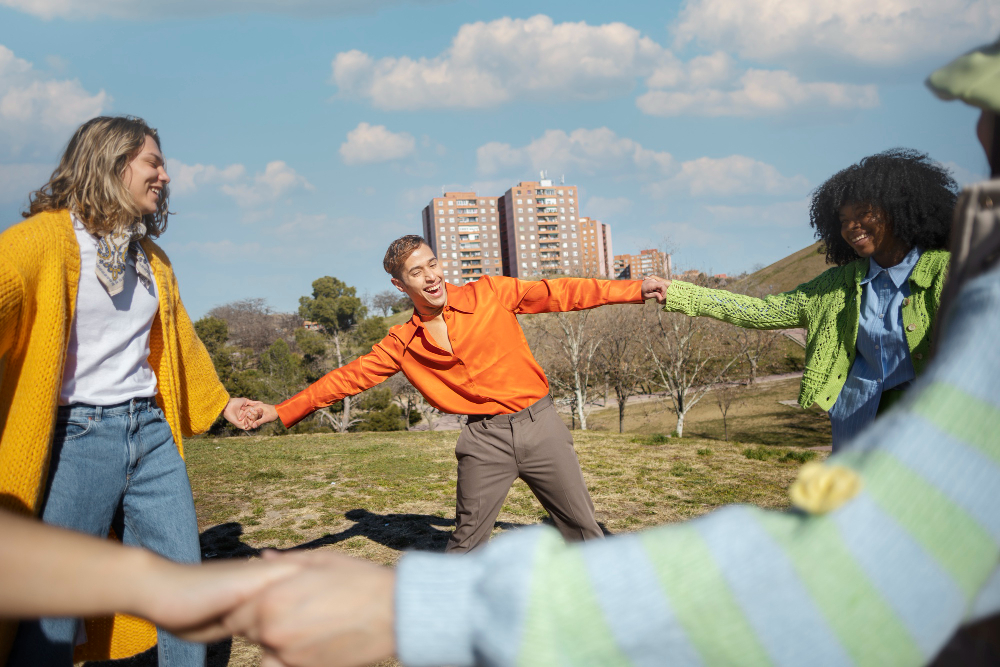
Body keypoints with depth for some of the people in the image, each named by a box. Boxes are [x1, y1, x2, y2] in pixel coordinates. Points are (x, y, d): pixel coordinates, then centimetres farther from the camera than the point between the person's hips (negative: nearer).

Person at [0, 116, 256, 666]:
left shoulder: (151, 257, 16)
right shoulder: (48, 236, -7)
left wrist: (221, 400, 37)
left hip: (151, 430, 7)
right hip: (80, 435, -6)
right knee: (54, 610, -1)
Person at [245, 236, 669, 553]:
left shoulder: (490, 293, -4)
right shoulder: (402, 344, 1)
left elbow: (558, 293, -4)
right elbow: (350, 376, 4)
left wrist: (635, 289, -8)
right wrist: (281, 411, 2)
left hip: (539, 423, 0)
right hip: (485, 439, 0)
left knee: (582, 526, 10)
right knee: (467, 541, 8)